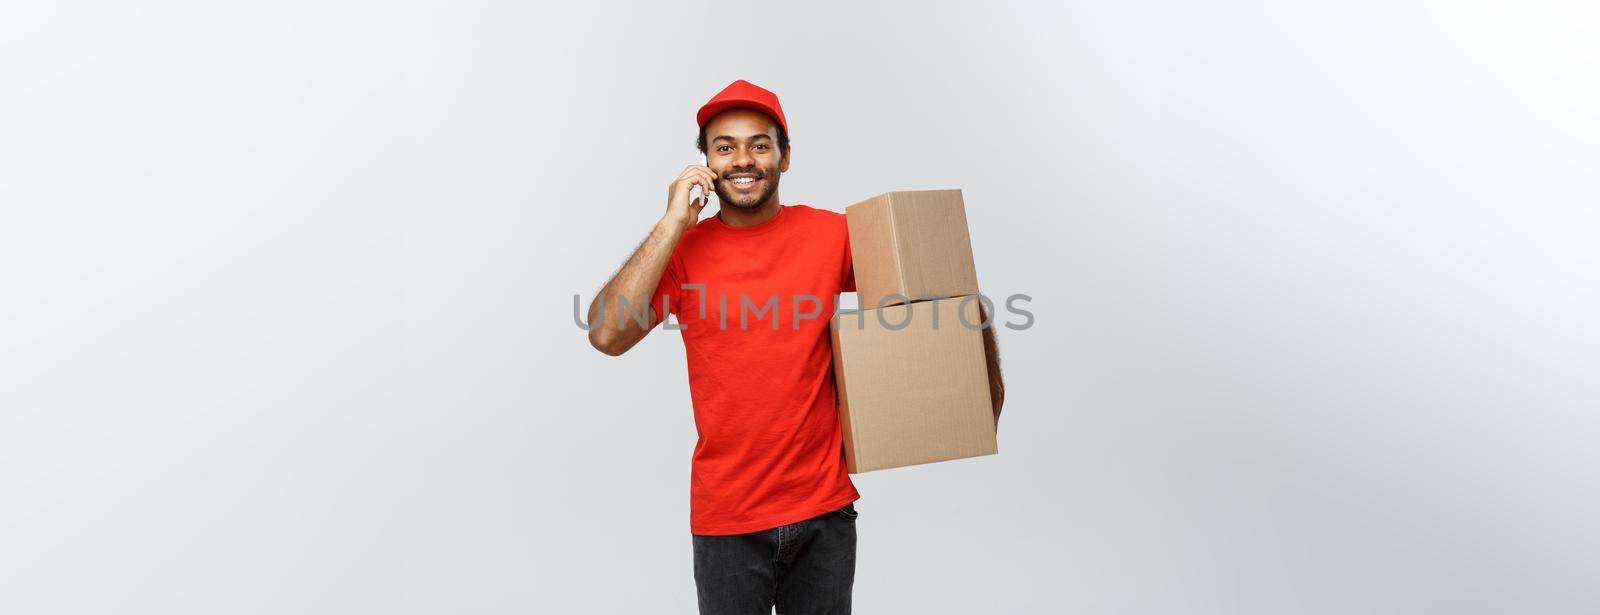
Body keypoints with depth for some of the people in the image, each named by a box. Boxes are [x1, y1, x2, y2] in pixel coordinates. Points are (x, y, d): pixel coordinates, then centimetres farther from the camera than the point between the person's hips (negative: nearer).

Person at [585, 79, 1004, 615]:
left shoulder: (832, 235, -3)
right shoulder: (682, 249, -4)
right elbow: (607, 335, -18)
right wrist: (674, 223, -16)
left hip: (825, 512, 1)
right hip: (725, 519, -1)